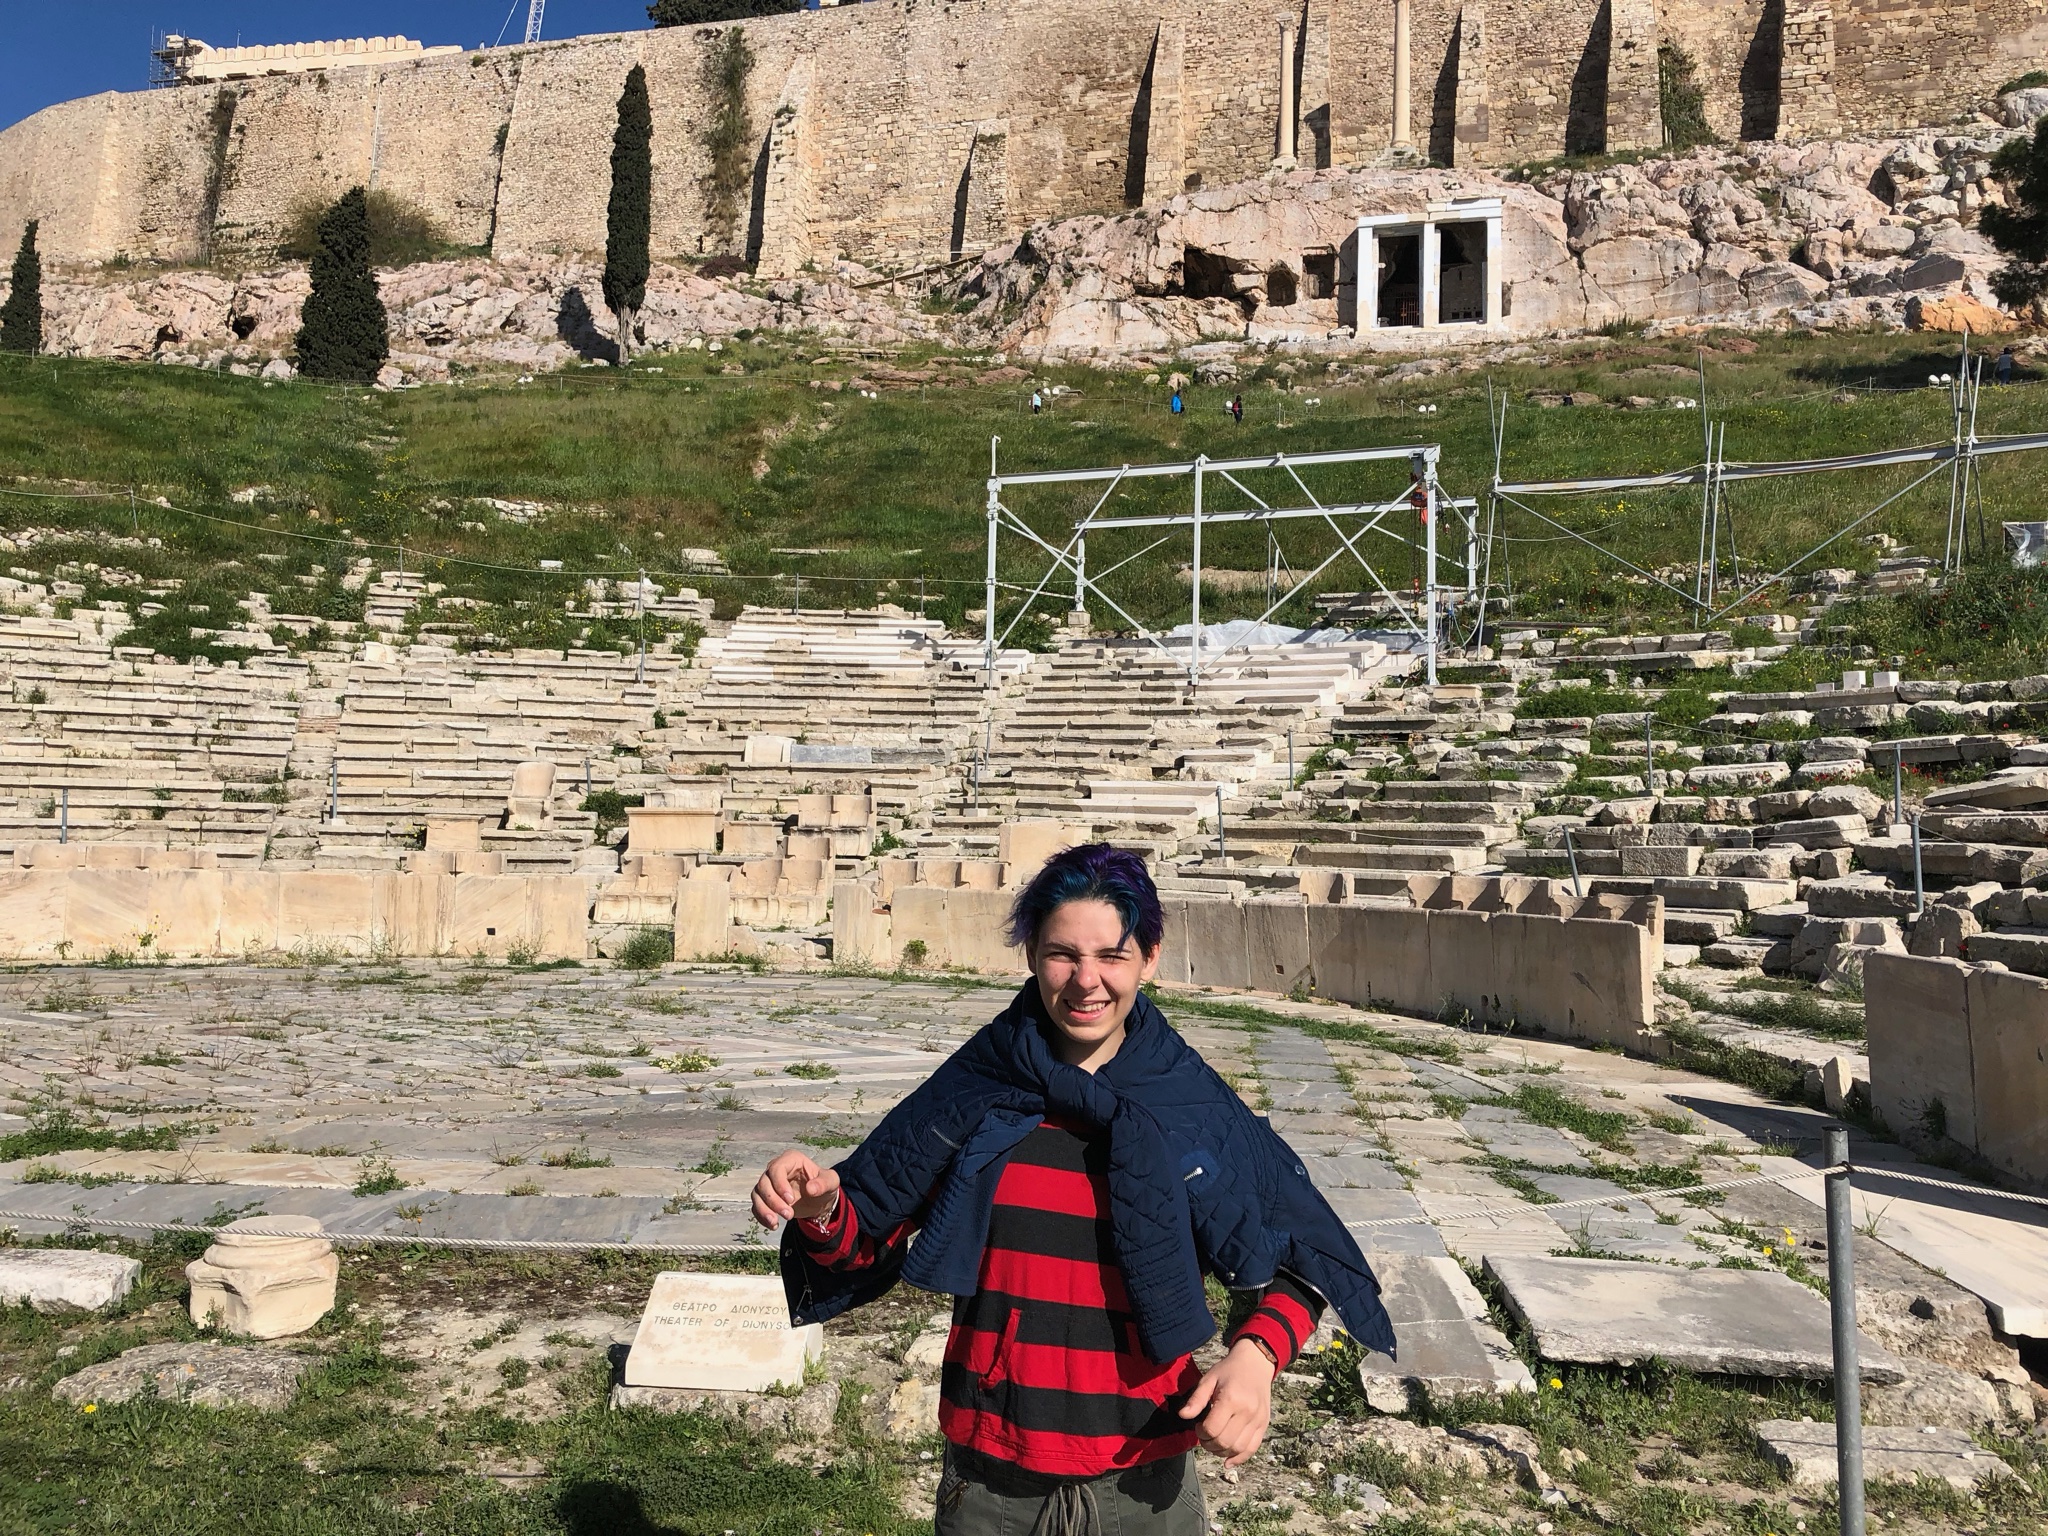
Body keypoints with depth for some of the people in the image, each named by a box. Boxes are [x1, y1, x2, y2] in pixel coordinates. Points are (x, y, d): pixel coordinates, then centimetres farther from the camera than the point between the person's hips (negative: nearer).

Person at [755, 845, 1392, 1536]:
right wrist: (822, 1209, -23)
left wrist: (1256, 1354, -20)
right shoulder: (973, 1089, -8)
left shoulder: (1198, 1109, -9)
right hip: (989, 1480, 1)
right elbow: (869, 1241, -2)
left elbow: (1302, 1260, -2)